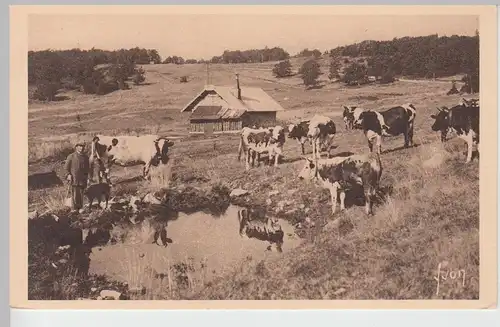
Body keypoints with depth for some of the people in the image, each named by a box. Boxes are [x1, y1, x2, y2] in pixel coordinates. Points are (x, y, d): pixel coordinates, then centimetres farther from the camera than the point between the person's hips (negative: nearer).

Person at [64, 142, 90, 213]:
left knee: (81, 193, 6)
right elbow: (66, 167, 2)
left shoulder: (85, 157, 10)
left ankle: (80, 207, 14)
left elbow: (87, 167, 21)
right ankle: (75, 208, 4)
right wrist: (69, 174, -7)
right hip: (74, 178, -3)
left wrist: (86, 175, 12)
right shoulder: (71, 156, -1)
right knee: (74, 193, -3)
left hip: (82, 179, 4)